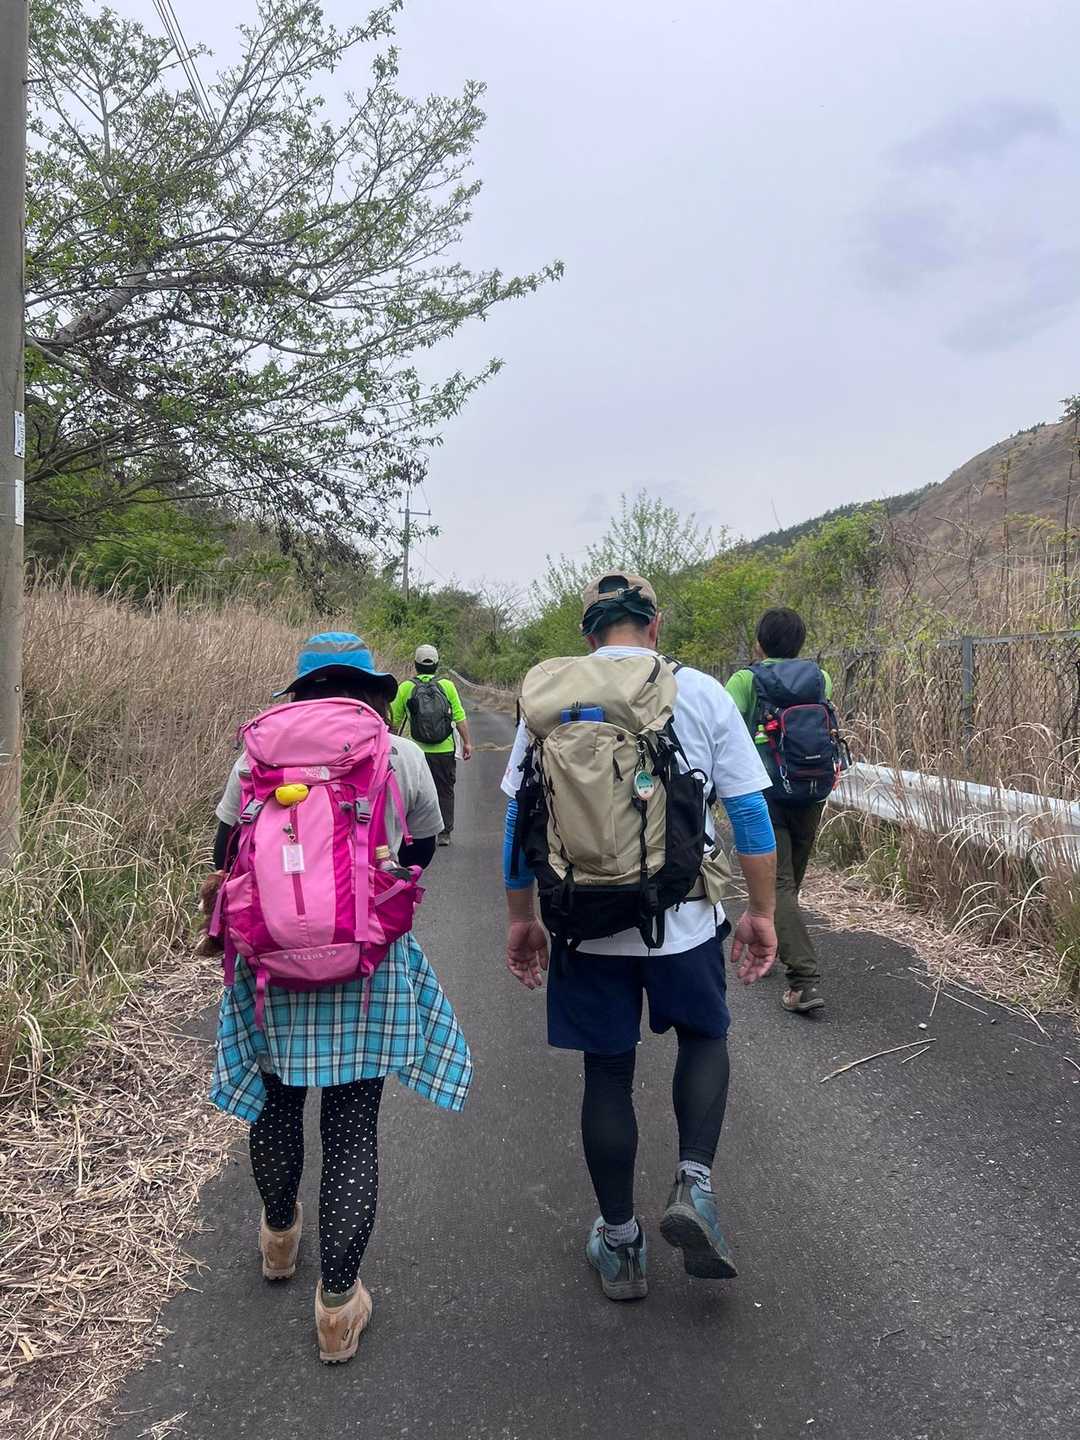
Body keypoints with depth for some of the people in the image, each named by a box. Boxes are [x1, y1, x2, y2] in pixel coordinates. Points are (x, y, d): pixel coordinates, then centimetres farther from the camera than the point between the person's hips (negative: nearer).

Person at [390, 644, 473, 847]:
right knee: (445, 792, 12)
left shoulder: (406, 687, -1)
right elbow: (460, 717, -3)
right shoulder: (447, 686, -2)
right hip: (445, 751, 0)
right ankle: (444, 834, 14)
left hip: (417, 752, 0)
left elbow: (394, 721, 6)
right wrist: (467, 742, 4)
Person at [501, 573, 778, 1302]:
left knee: (608, 1073, 15)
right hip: (684, 919, 0)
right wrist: (762, 913, 8)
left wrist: (522, 918, 11)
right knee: (705, 1036, 25)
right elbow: (751, 813, -2)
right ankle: (694, 1185, 8)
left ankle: (620, 1245, 28)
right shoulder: (702, 693, -4)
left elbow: (521, 818, 1)